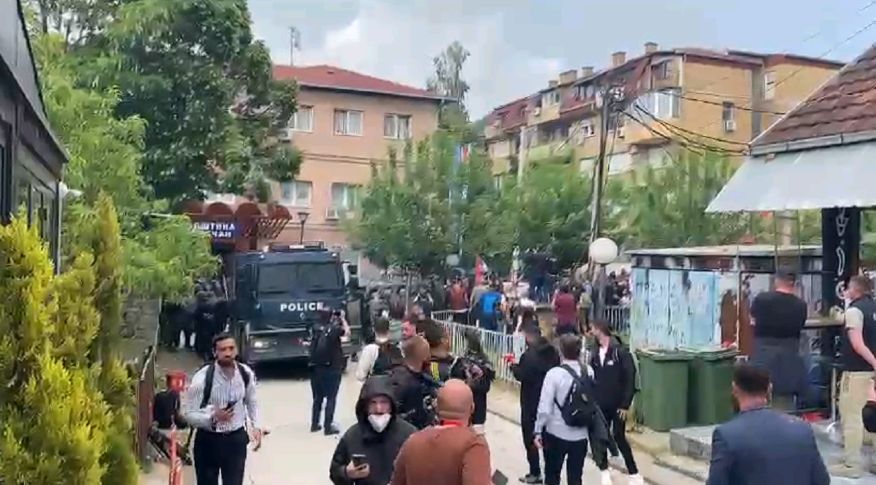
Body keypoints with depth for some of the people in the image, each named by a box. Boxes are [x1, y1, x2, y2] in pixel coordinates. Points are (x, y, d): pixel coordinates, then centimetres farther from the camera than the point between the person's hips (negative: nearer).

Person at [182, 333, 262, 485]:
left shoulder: (246, 374, -6)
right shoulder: (202, 378, -19)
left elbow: (252, 402, 11)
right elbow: (188, 413, -15)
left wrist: (256, 426, -2)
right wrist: (213, 417, -31)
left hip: (236, 439, 2)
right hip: (208, 441, -2)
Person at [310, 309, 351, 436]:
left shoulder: (316, 328, 0)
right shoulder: (334, 329, -13)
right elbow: (347, 332, 6)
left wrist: (335, 321, 19)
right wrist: (342, 318, 14)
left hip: (316, 368, 5)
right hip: (332, 369, -5)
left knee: (317, 398, 17)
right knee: (331, 398, 4)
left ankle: (314, 424, 24)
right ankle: (328, 427, 5)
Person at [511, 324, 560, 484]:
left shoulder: (529, 355, -21)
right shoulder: (553, 352, 3)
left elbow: (521, 376, -19)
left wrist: (514, 366, -2)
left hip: (531, 402, -7)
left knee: (530, 437, 4)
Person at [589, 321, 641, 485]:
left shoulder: (621, 352, -12)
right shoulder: (596, 353, 6)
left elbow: (630, 380, -13)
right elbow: (591, 378, 10)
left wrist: (625, 404, -16)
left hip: (617, 405, -5)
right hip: (600, 405, 5)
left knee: (619, 438, -4)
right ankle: (604, 471, 20)